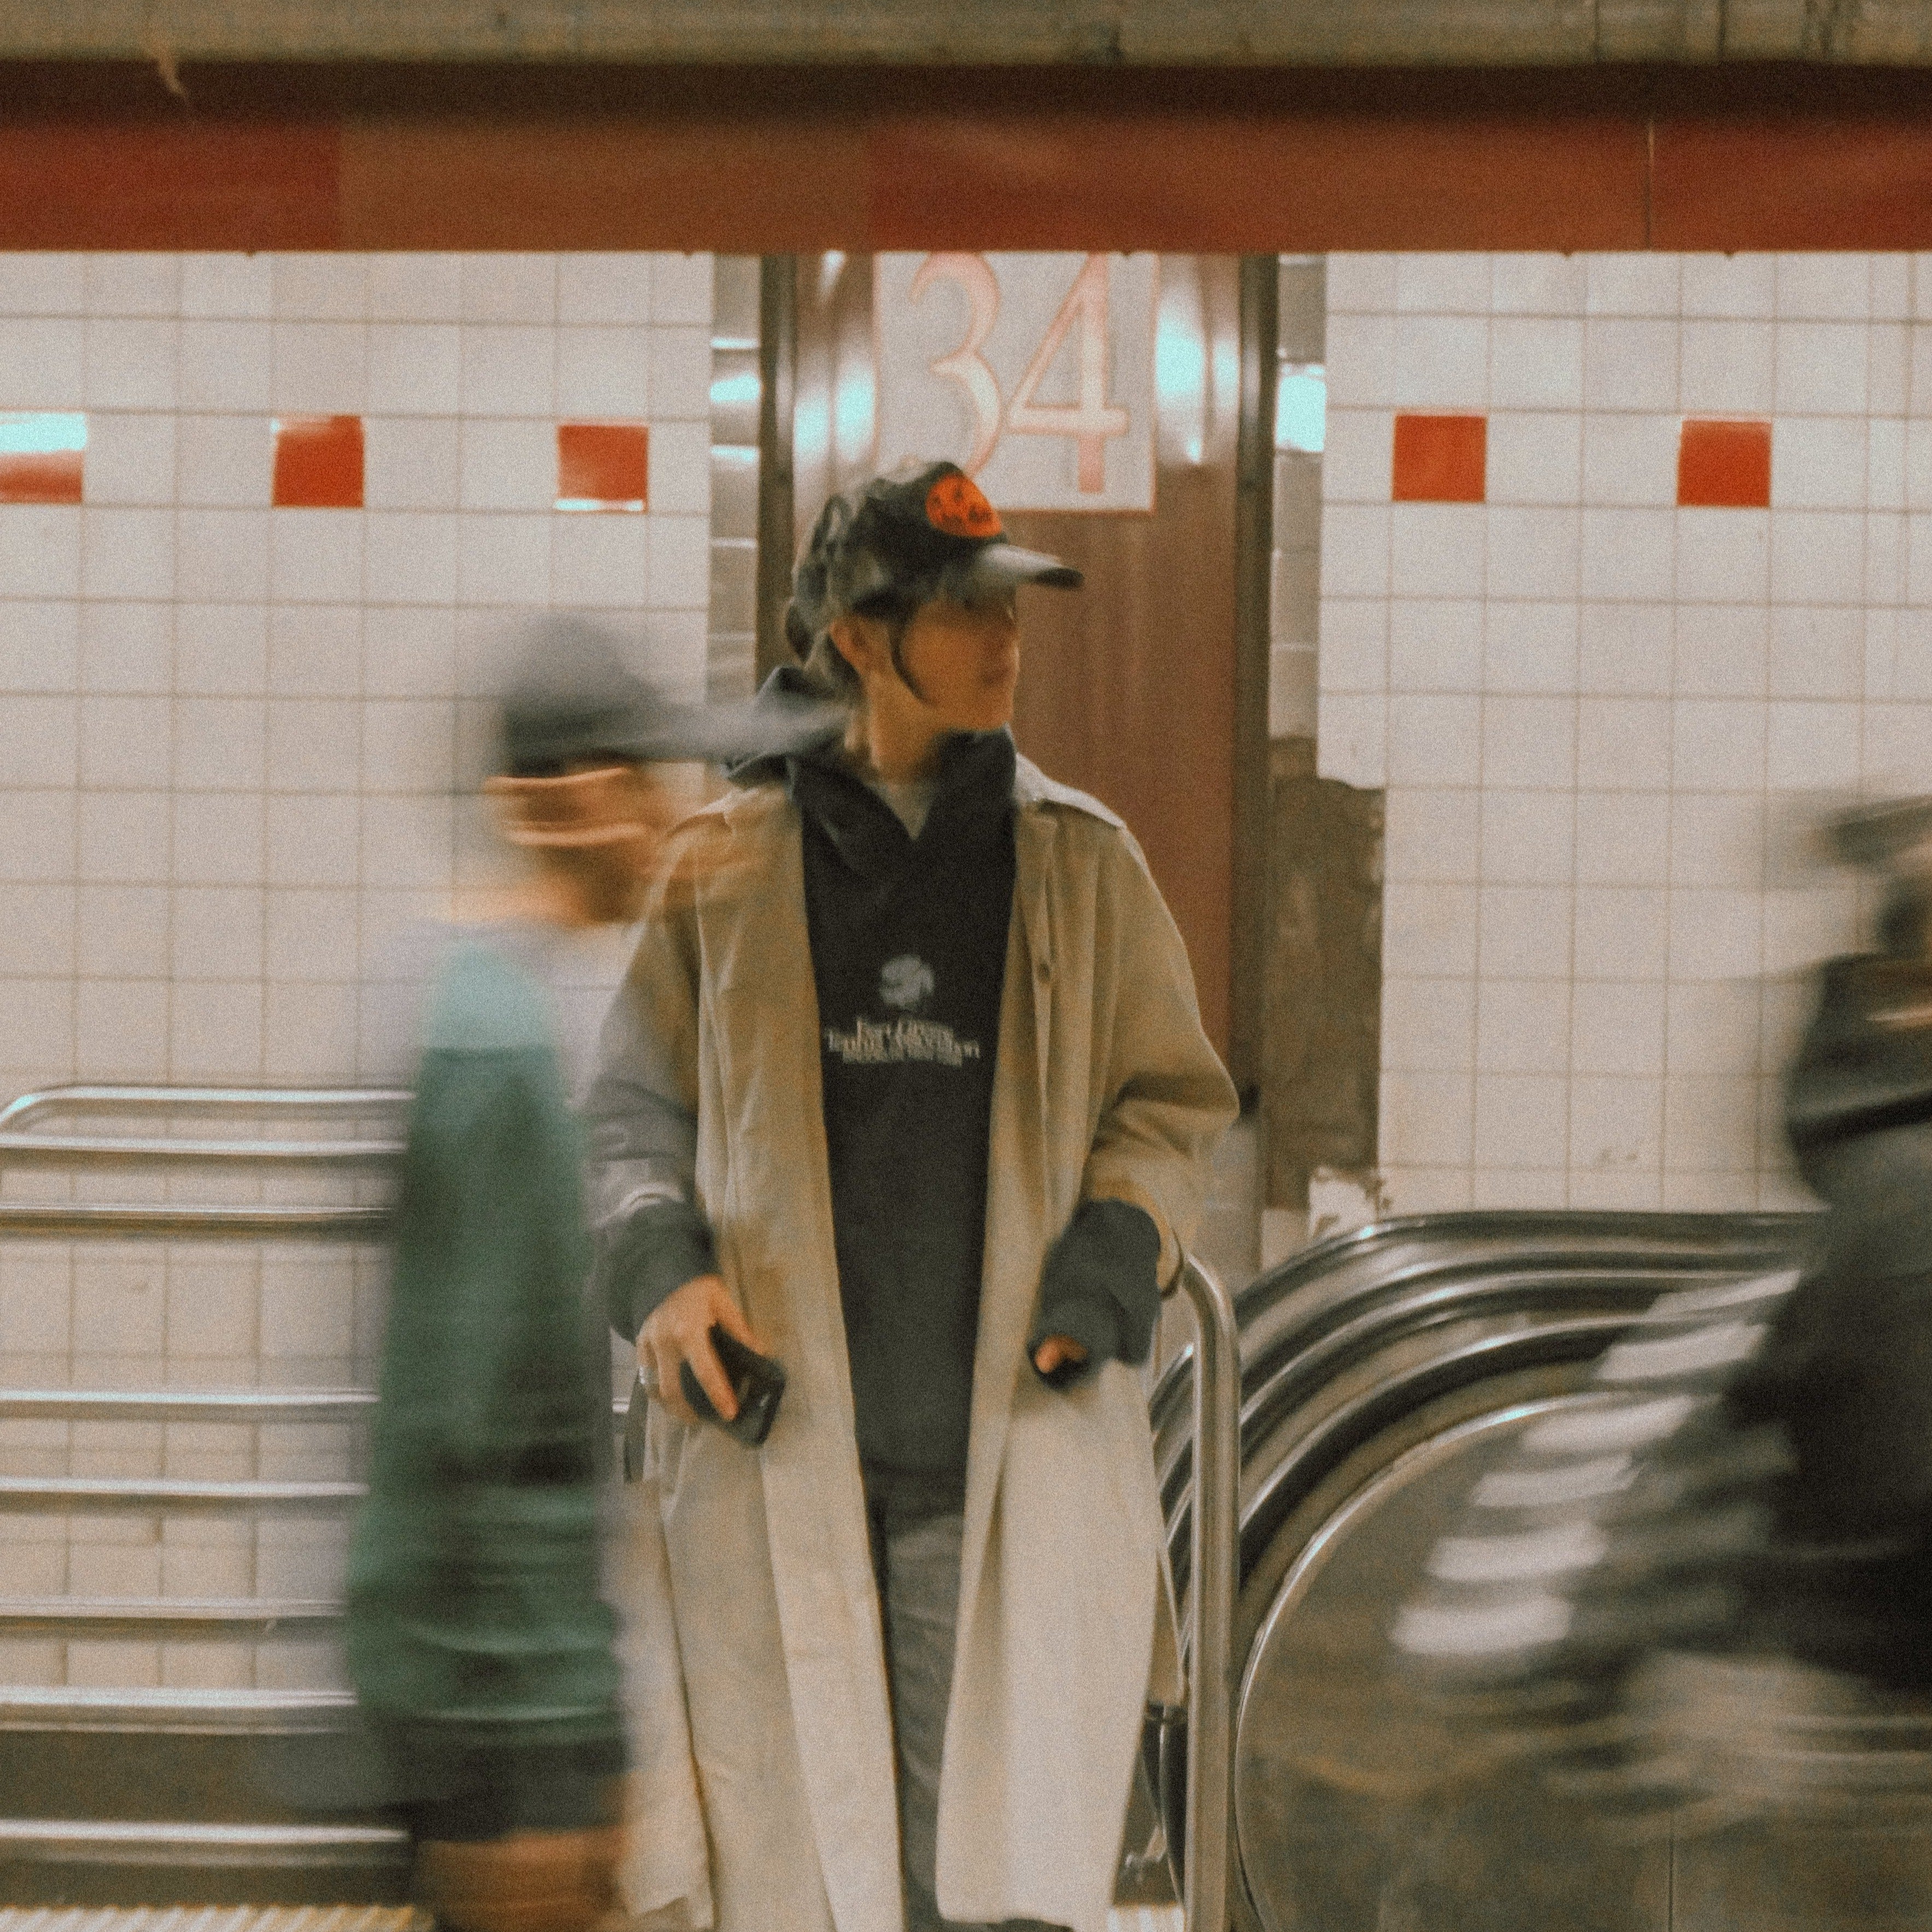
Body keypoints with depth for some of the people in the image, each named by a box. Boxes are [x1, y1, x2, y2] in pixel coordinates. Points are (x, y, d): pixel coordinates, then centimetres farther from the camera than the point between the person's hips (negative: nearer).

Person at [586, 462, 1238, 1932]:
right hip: (773, 1443, 0)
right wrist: (658, 1265, -8)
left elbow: (1172, 1104, 13)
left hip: (1009, 1456, 0)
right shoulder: (728, 864, 7)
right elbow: (630, 1107, 11)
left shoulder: (1079, 862, 10)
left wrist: (1104, 1273, -4)